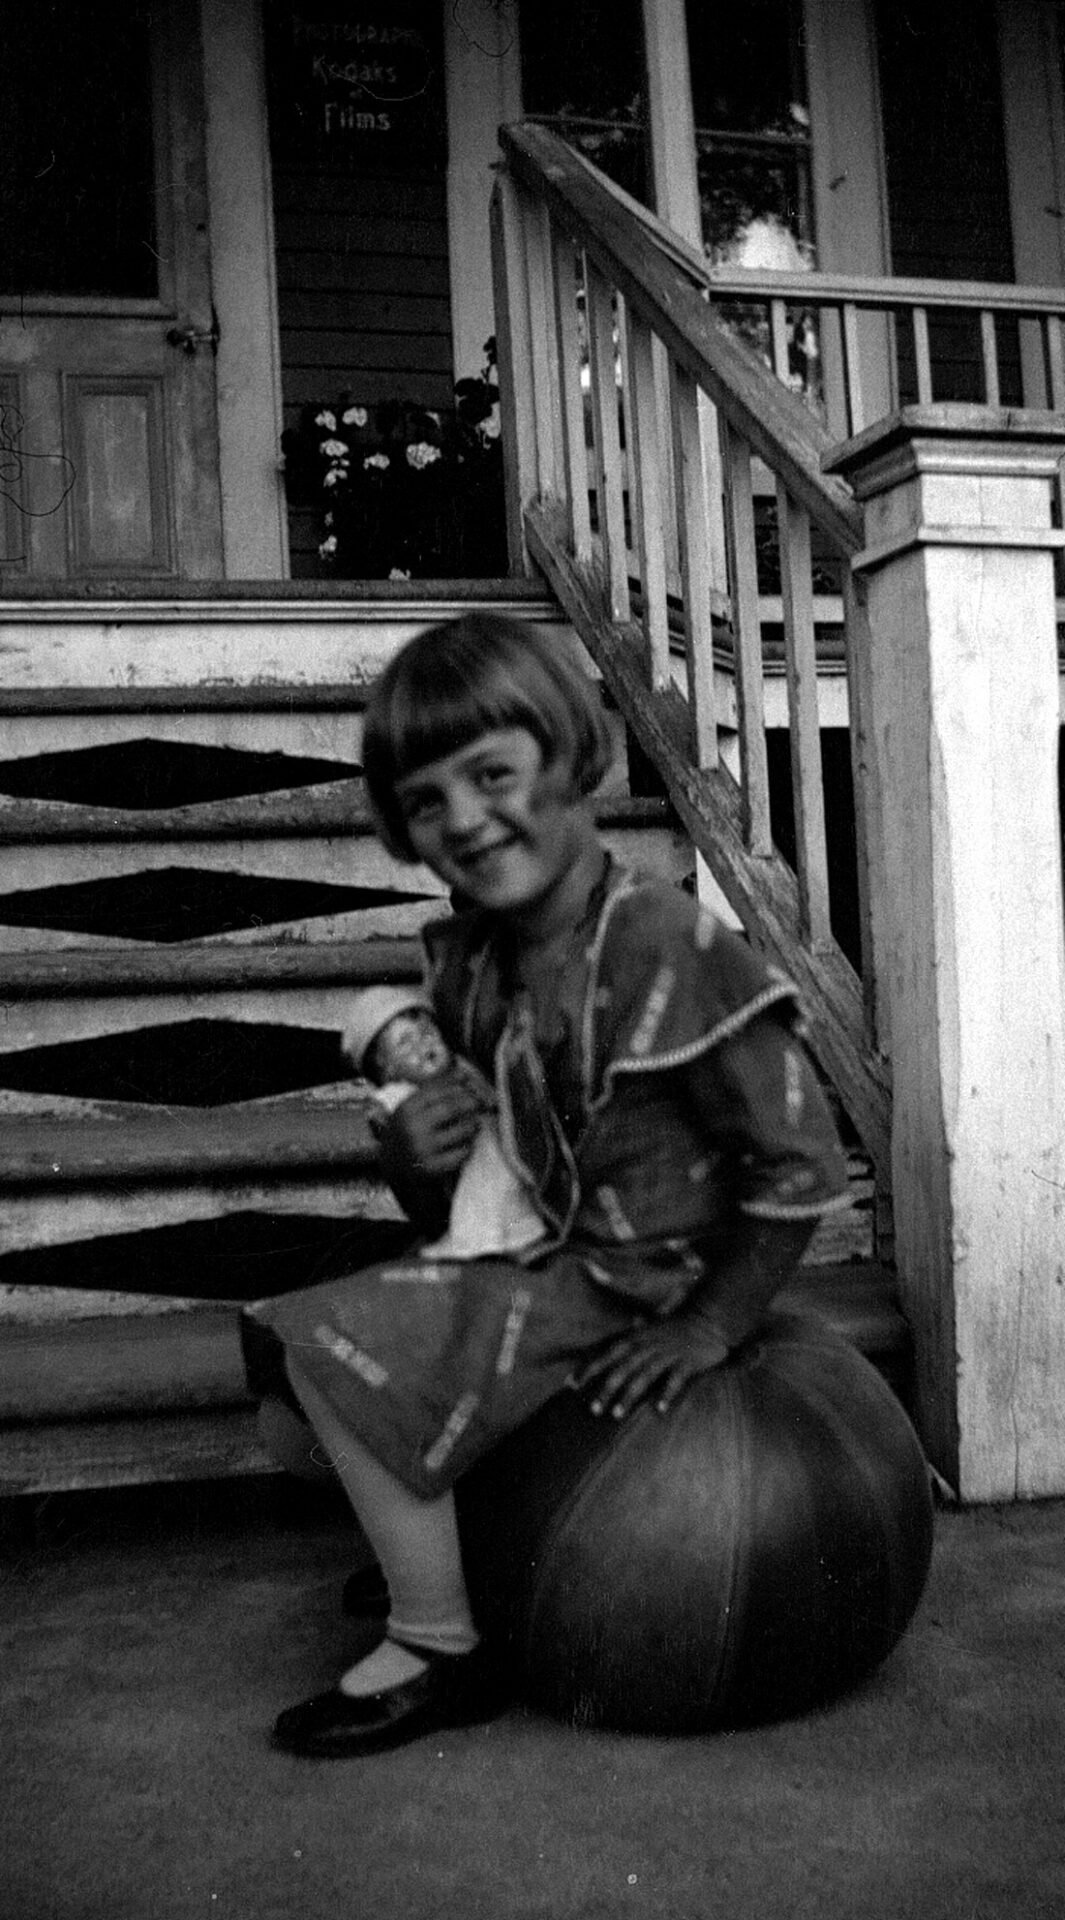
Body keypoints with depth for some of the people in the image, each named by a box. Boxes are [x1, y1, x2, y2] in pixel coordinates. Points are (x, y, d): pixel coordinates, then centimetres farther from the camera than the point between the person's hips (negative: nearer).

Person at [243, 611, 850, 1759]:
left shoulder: (667, 950, -24)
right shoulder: (468, 966, 1)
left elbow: (801, 1167, -21)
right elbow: (454, 1207, 14)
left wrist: (709, 1327, -16)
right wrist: (412, 1160, -9)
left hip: (632, 1289, -9)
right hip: (540, 1256, 9)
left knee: (334, 1346, -14)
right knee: (317, 1320, 23)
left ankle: (439, 1649, 3)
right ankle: (424, 1563, 39)